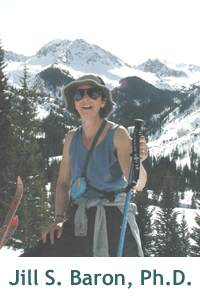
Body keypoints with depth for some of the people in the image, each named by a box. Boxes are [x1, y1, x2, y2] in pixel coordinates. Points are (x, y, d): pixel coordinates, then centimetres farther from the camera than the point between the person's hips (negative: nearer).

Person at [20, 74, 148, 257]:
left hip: (114, 221, -3)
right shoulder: (72, 138, 7)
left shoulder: (117, 134, -7)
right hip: (78, 221, 4)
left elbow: (137, 185, -18)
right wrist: (59, 219, 2)